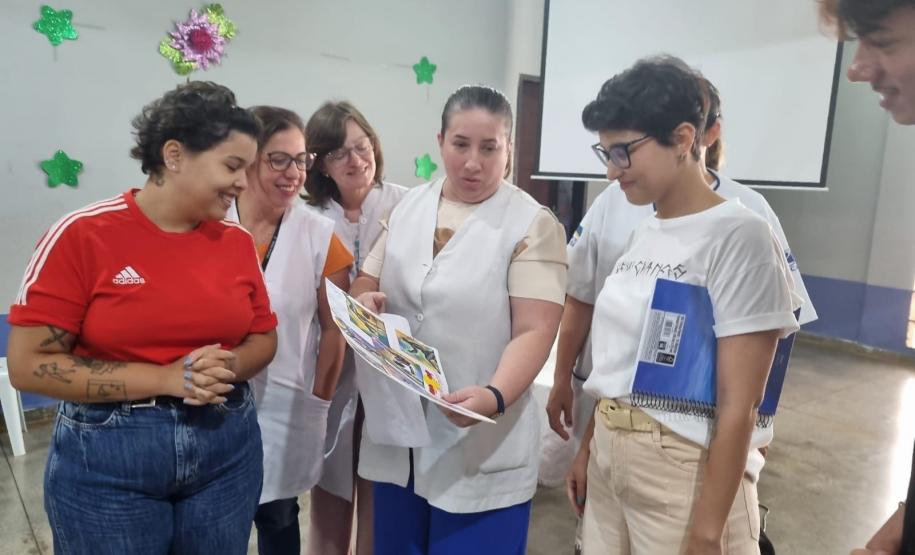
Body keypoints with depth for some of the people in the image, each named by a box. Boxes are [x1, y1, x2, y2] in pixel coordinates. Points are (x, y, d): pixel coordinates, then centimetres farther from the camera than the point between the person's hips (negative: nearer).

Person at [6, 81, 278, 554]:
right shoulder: (83, 235, -12)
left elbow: (263, 338, 8)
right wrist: (165, 379, -19)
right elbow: (29, 365, -12)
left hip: (228, 448, 4)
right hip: (108, 458, -3)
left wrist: (228, 368, -14)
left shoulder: (237, 241, 0)